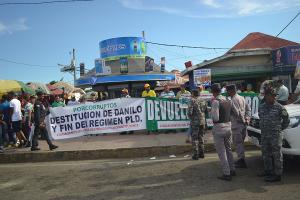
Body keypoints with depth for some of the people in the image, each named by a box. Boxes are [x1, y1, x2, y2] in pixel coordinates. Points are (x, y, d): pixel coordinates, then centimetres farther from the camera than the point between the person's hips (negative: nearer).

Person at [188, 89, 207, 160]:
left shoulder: (192, 101, -11)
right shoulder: (203, 101, 5)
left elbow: (189, 112, -15)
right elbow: (206, 110, 8)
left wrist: (191, 118, 4)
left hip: (195, 122, -5)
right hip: (202, 121, 5)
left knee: (194, 138, 4)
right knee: (201, 137, 17)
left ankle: (196, 155, 5)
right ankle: (201, 153, 20)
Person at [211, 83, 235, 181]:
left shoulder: (215, 102, -17)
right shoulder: (228, 101, 6)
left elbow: (216, 118, -22)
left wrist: (211, 111, -4)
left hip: (218, 128, -8)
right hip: (228, 126, 8)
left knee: (222, 152, 2)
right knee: (228, 149, 21)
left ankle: (227, 174, 7)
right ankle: (232, 170, 31)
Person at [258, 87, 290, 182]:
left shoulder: (279, 107, -8)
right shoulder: (261, 107, 7)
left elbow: (286, 120, 2)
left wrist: (280, 128, 3)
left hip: (276, 135, -6)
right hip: (264, 134, 6)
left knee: (277, 154, 0)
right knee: (265, 153, 15)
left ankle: (278, 174, 8)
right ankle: (268, 171, 31)